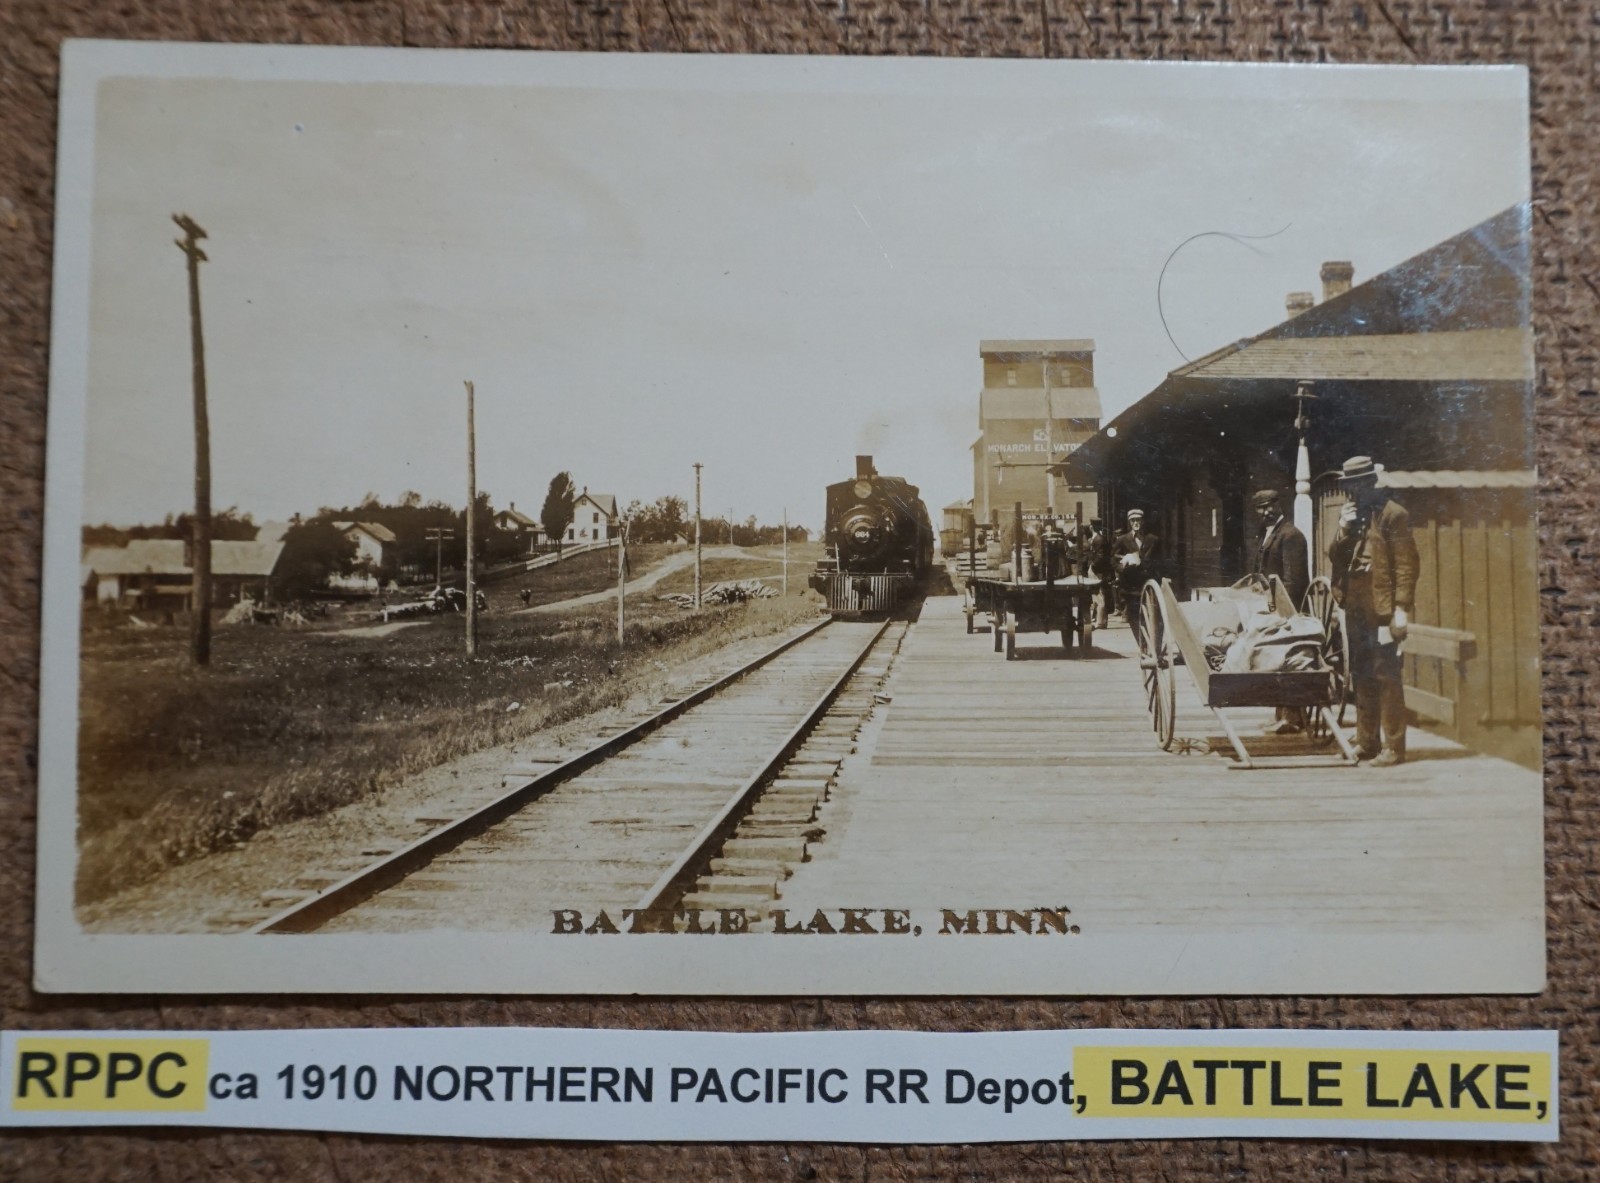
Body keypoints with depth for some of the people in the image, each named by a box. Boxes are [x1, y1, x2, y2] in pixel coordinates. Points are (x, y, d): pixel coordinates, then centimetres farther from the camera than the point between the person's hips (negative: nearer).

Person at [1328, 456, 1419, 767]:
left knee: (1386, 677, -7)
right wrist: (1343, 531, -5)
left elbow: (1406, 563, -11)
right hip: (1356, 609, 8)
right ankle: (1367, 742, 19)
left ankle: (1393, 747, -4)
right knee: (1361, 678, 11)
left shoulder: (1392, 515, -6)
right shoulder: (1351, 515, 17)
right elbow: (1335, 558, 13)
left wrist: (1401, 608, -17)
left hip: (1382, 610, -8)